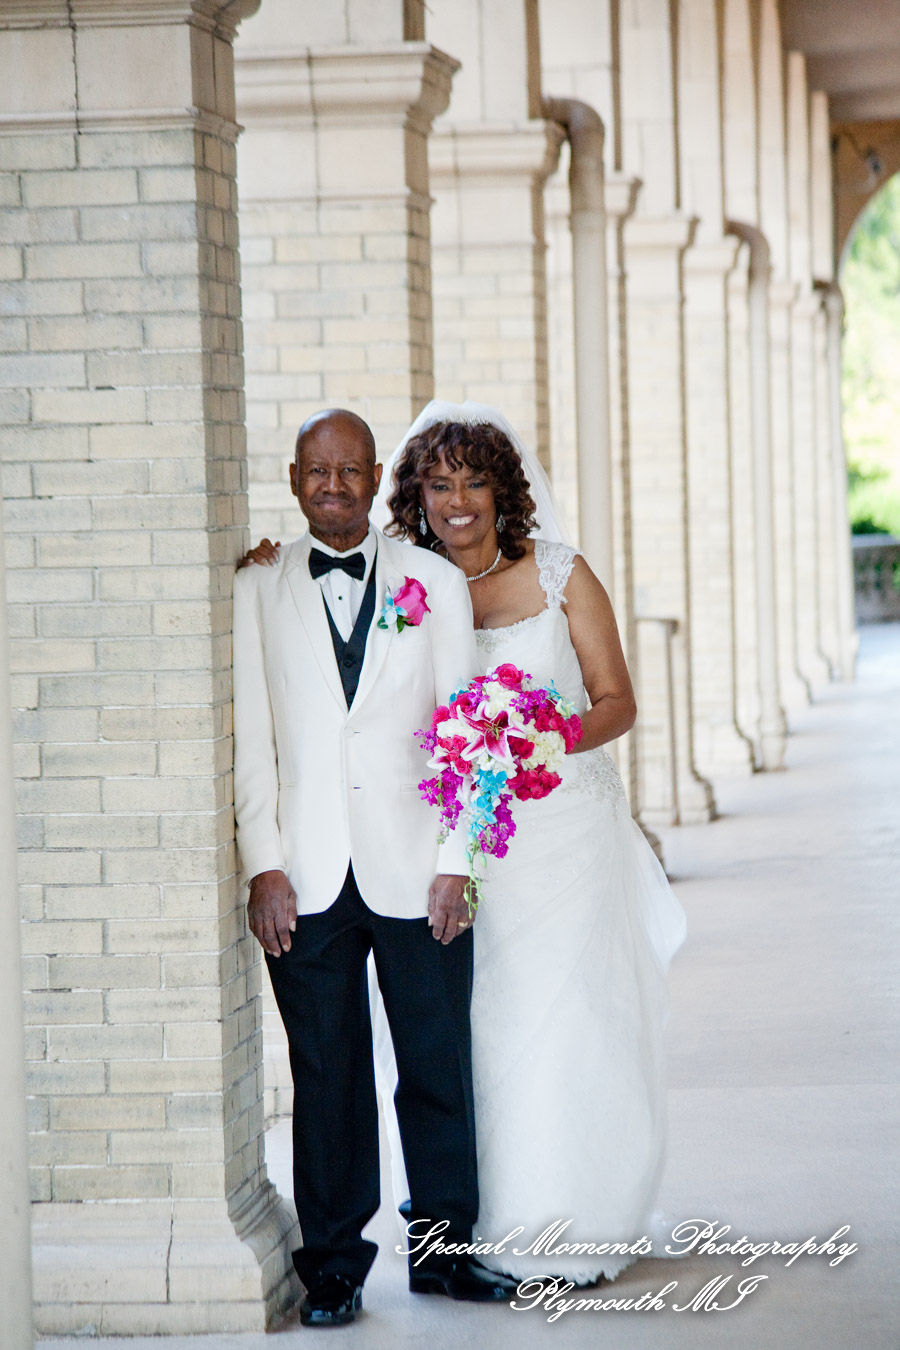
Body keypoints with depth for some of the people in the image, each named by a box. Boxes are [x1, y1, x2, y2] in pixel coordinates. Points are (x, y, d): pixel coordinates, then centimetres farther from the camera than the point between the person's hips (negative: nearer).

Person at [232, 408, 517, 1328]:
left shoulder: (437, 585, 8)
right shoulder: (256, 591, 6)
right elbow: (250, 740, 3)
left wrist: (454, 864, -2)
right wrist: (265, 865, -5)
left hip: (414, 872, 1)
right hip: (306, 880, -1)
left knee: (439, 1070, 5)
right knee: (326, 1079, 4)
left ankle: (445, 1249, 17)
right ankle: (333, 1267, 12)